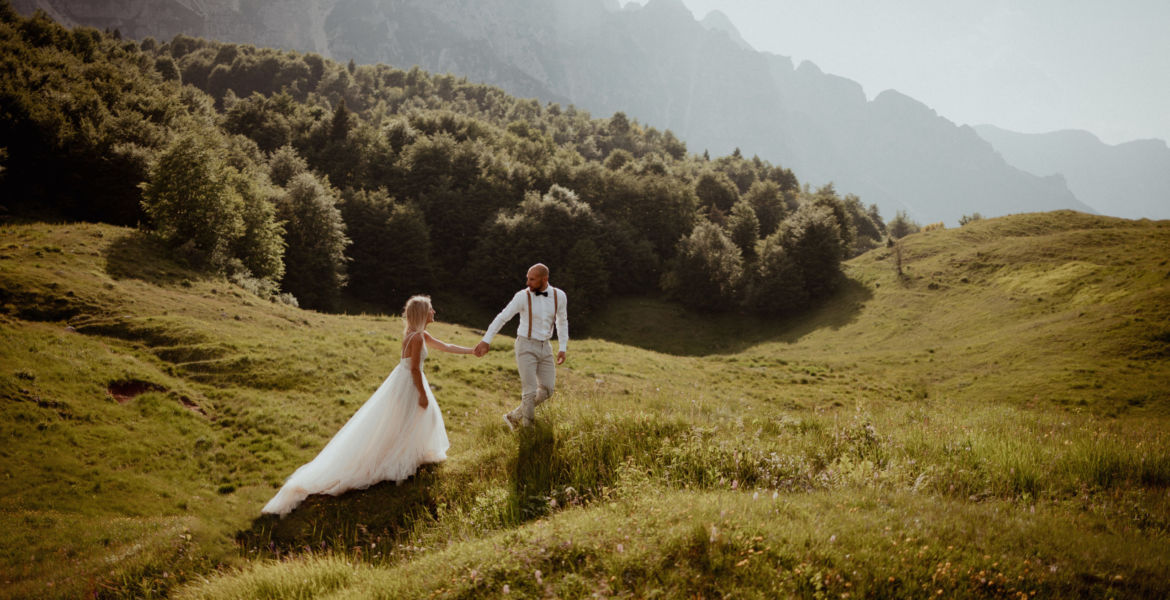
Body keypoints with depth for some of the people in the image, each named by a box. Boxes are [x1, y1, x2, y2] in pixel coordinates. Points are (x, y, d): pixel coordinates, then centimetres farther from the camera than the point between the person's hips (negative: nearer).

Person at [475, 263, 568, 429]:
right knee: (530, 391, -9)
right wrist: (485, 341, -18)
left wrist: (563, 349, 5)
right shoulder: (523, 296, -14)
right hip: (526, 347, -5)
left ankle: (514, 417, 20)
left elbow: (562, 322, 10)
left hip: (544, 348, 5)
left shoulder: (559, 296, -4)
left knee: (546, 390, 5)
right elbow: (501, 318, -11)